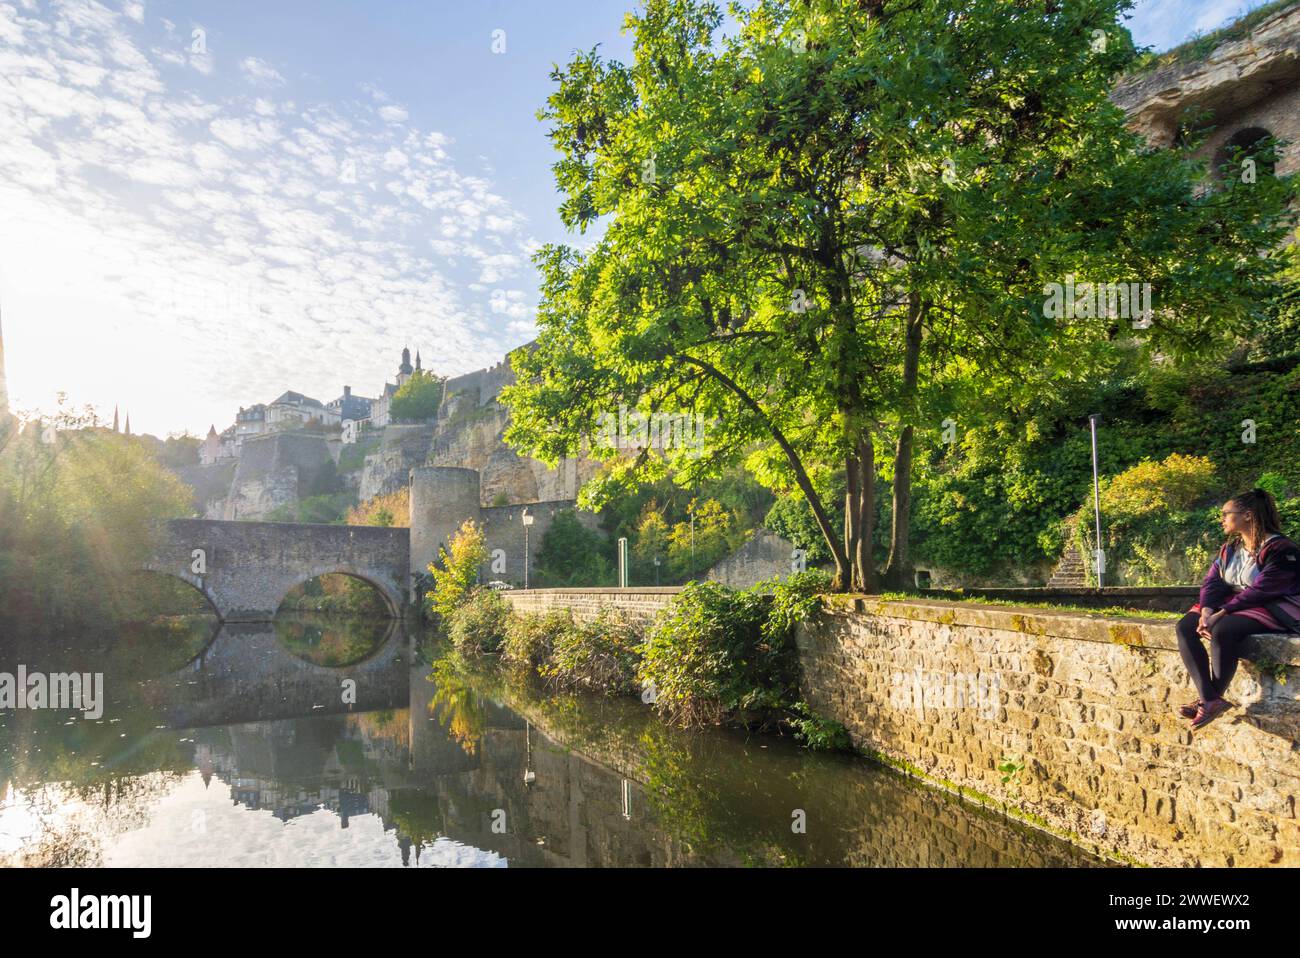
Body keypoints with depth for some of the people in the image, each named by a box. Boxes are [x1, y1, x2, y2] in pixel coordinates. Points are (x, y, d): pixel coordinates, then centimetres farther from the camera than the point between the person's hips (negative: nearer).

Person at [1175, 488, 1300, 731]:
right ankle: (1210, 699, -28)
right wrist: (1207, 609, -16)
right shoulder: (1230, 548, 12)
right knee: (1185, 626, -17)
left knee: (1222, 630, -36)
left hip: (1271, 610, -8)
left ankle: (1213, 698, -21)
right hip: (1231, 605, 8)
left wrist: (1222, 613, -25)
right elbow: (1212, 581, 4)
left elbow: (1260, 592, -22)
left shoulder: (1280, 549, -13)